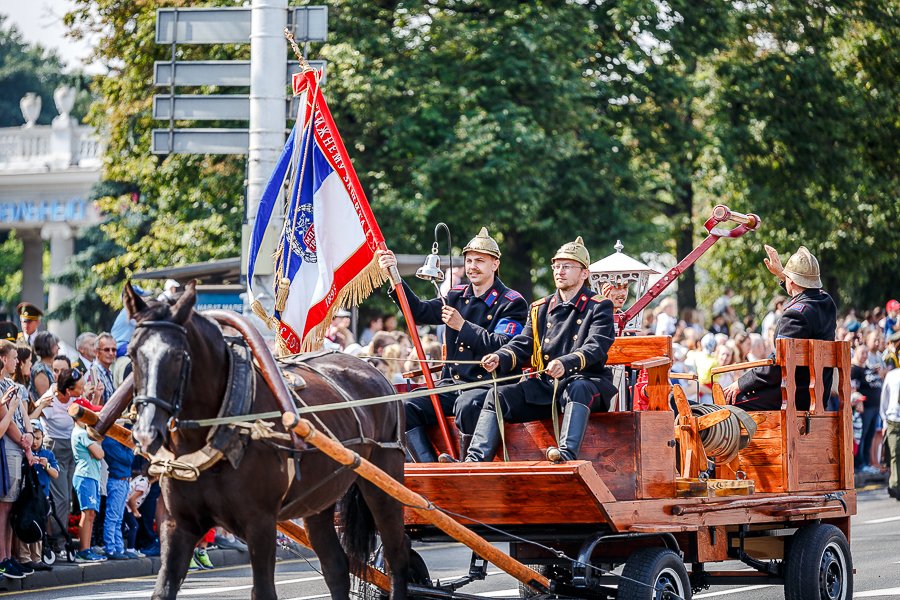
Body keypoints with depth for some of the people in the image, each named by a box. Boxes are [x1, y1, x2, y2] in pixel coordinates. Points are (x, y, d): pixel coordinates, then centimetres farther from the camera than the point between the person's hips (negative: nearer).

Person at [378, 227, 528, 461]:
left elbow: (502, 347, -14)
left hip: (488, 385, -6)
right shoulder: (457, 297, 17)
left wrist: (462, 326, -17)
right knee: (406, 407, -17)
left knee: (466, 405, -39)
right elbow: (419, 311, 6)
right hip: (452, 384, 6)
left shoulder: (511, 303, -1)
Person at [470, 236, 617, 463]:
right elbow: (523, 345, 12)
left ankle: (567, 454, -58)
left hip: (586, 383, -5)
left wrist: (566, 363, -32)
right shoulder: (540, 310, 20)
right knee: (499, 396, -15)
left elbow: (597, 347, -13)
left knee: (577, 389, -40)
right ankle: (476, 461, -27)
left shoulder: (599, 307, 3)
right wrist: (500, 359, -12)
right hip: (544, 385, 5)